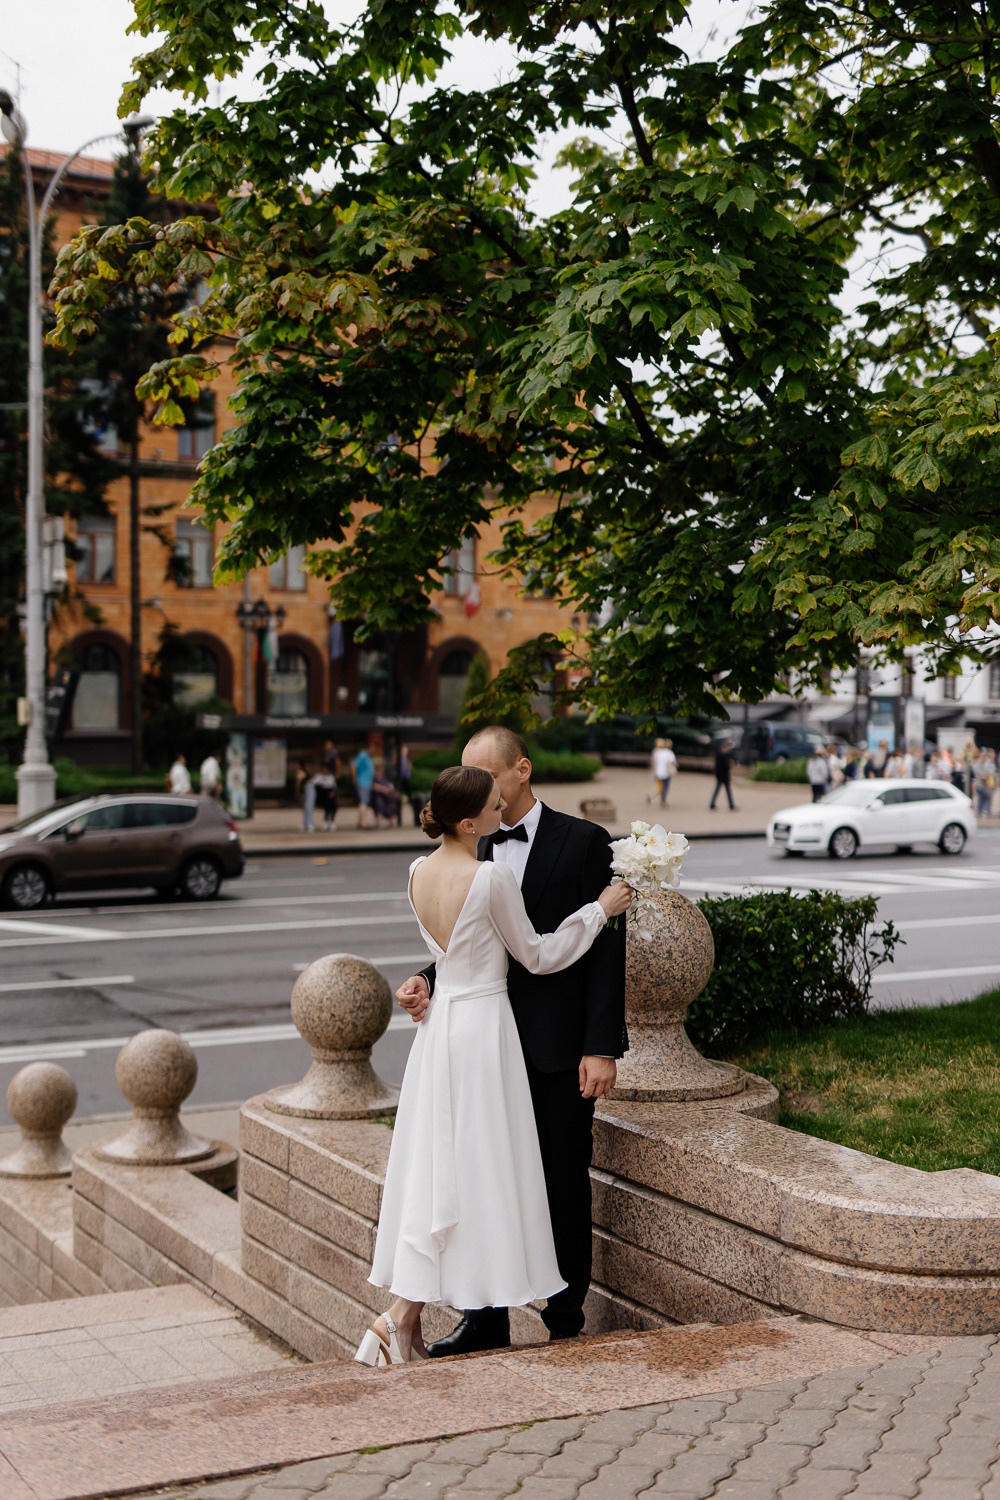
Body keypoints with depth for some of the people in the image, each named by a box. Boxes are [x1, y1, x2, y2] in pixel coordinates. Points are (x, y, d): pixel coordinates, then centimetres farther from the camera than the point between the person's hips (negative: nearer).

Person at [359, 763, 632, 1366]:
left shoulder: (420, 871, 4)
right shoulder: (493, 875, -18)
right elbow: (538, 955, -6)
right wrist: (600, 909, 3)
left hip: (439, 1019, 7)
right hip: (483, 1026, -7)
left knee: (432, 1167, 11)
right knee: (476, 1170, 0)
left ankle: (409, 1316, 15)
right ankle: (399, 1317, -2)